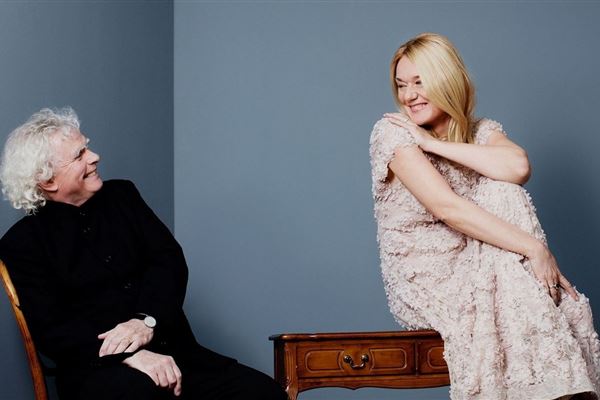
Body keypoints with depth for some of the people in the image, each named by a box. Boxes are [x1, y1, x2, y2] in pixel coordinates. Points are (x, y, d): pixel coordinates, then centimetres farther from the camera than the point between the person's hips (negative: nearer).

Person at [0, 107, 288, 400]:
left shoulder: (122, 196, 16)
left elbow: (170, 261, 5)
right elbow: (51, 329, -9)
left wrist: (147, 320, -16)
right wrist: (130, 356, -24)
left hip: (173, 351, 4)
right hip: (99, 369, -4)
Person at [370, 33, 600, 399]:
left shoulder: (482, 131, 6)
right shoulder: (392, 132, -8)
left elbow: (519, 167, -20)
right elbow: (448, 208, -21)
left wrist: (434, 143, -17)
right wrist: (534, 248, -26)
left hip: (469, 268, 5)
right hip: (421, 281, -5)